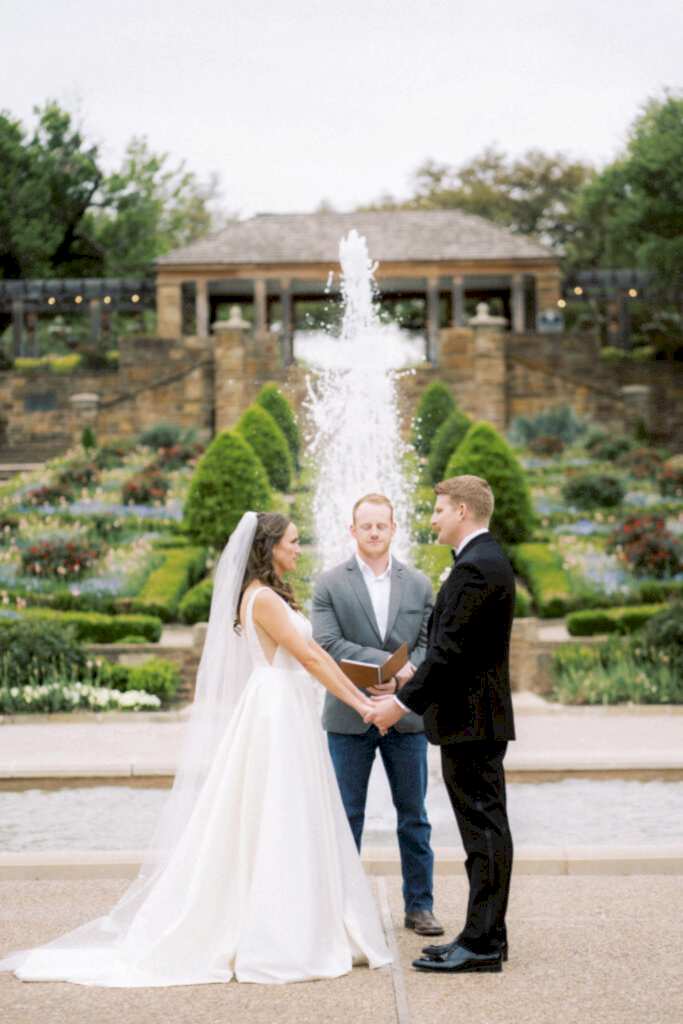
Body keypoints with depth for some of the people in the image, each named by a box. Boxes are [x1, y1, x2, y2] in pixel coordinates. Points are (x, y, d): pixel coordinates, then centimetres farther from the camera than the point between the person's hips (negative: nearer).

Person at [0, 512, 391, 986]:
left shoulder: (272, 595, 17)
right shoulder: (263, 598, -13)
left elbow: (312, 652, 17)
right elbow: (309, 657, -16)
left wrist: (360, 693, 12)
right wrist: (359, 703, -15)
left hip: (288, 717, 10)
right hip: (277, 714, -10)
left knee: (287, 830, 10)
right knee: (275, 826, -7)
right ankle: (272, 943, -4)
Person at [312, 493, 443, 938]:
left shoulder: (419, 584, 7)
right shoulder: (330, 584, 0)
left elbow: (429, 645, 3)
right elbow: (328, 644, -11)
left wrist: (402, 678, -16)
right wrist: (388, 662, -19)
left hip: (406, 715, 2)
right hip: (349, 717, -2)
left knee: (414, 816, 7)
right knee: (346, 817, 4)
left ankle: (420, 905, 15)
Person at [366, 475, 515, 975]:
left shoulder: (476, 567, -18)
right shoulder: (488, 560, 15)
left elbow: (449, 649, -22)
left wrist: (404, 703, -17)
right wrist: (412, 685, 16)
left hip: (471, 720, -11)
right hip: (480, 717, 11)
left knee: (484, 829, -7)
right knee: (486, 827, 13)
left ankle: (482, 944, -3)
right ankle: (486, 936, 19)